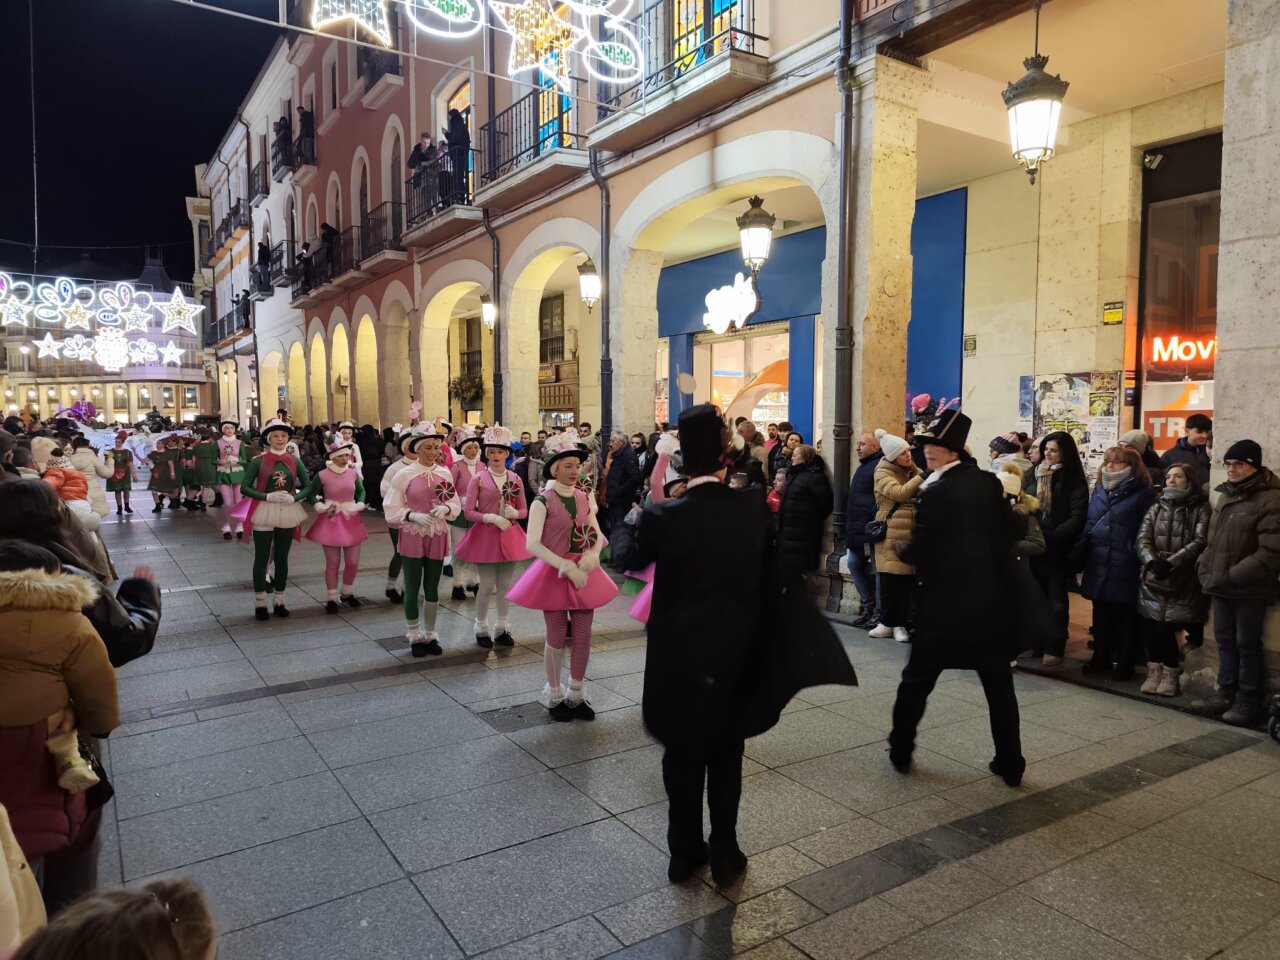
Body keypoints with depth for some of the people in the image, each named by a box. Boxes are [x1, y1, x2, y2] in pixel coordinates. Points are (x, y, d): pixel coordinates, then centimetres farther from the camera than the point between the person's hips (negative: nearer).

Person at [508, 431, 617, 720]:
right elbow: (532, 544, -18)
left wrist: (592, 555, -15)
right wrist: (567, 568, -25)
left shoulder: (584, 498, 6)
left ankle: (576, 694, 25)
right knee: (557, 638, 6)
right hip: (554, 574, -4)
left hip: (584, 573, 5)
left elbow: (598, 535, 8)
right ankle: (554, 695, 24)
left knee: (583, 636, 8)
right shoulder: (543, 501, -10)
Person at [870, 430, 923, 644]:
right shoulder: (883, 472, -4)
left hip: (911, 531, 4)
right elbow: (898, 493, -20)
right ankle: (886, 622, 11)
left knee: (906, 577, 2)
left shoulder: (913, 469, 14)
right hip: (890, 532, -4)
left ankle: (900, 624, 9)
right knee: (888, 576, -1)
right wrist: (922, 477, -21)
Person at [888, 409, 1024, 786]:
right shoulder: (990, 483, 2)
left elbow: (919, 551, -13)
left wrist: (904, 550, 7)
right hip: (990, 596, 5)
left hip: (944, 600, -5)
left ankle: (900, 751, 21)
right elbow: (1008, 534, 7)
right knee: (999, 684, 12)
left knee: (917, 678, 11)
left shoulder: (936, 492, -16)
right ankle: (1010, 764, 17)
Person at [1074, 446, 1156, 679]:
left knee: (1124, 614, 5)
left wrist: (1142, 562, -18)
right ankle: (1101, 656, 25)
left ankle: (1122, 661, 17)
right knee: (1100, 613, 13)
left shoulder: (1143, 494, -6)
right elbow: (1089, 525, 16)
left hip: (1125, 568, -5)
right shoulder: (1099, 490, 12)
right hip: (1099, 564, 5)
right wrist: (1078, 556, 11)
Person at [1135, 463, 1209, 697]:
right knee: (1148, 626, -3)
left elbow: (1199, 541, -9)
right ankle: (1155, 670, 16)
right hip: (1153, 578, 4)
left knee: (1165, 627, -10)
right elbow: (1142, 538, 4)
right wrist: (1151, 561, -15)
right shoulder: (1156, 508, 14)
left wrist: (1171, 563, -20)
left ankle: (1170, 674, 10)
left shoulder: (1200, 508, 2)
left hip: (1182, 579, -3)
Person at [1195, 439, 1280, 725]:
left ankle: (1248, 701, 14)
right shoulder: (1226, 496, 13)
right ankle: (1227, 693, 26)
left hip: (1249, 590, -7)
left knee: (1247, 645, 3)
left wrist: (1231, 576, -21)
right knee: (1225, 641, 15)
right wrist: (1205, 567, 7)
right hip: (1221, 586, 7)